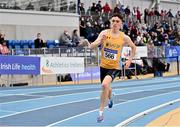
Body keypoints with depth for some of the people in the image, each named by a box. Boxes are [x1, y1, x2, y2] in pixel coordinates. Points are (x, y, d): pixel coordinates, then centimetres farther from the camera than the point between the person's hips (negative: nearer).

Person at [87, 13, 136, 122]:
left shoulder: (124, 37, -10)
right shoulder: (105, 33, -11)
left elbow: (134, 47, 10)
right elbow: (91, 47, -17)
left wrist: (129, 60, 1)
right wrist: (99, 41, -36)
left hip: (115, 67, -3)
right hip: (104, 66, 3)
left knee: (105, 84, -29)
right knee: (106, 88, 22)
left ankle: (101, 112, -15)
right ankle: (110, 99, 62)